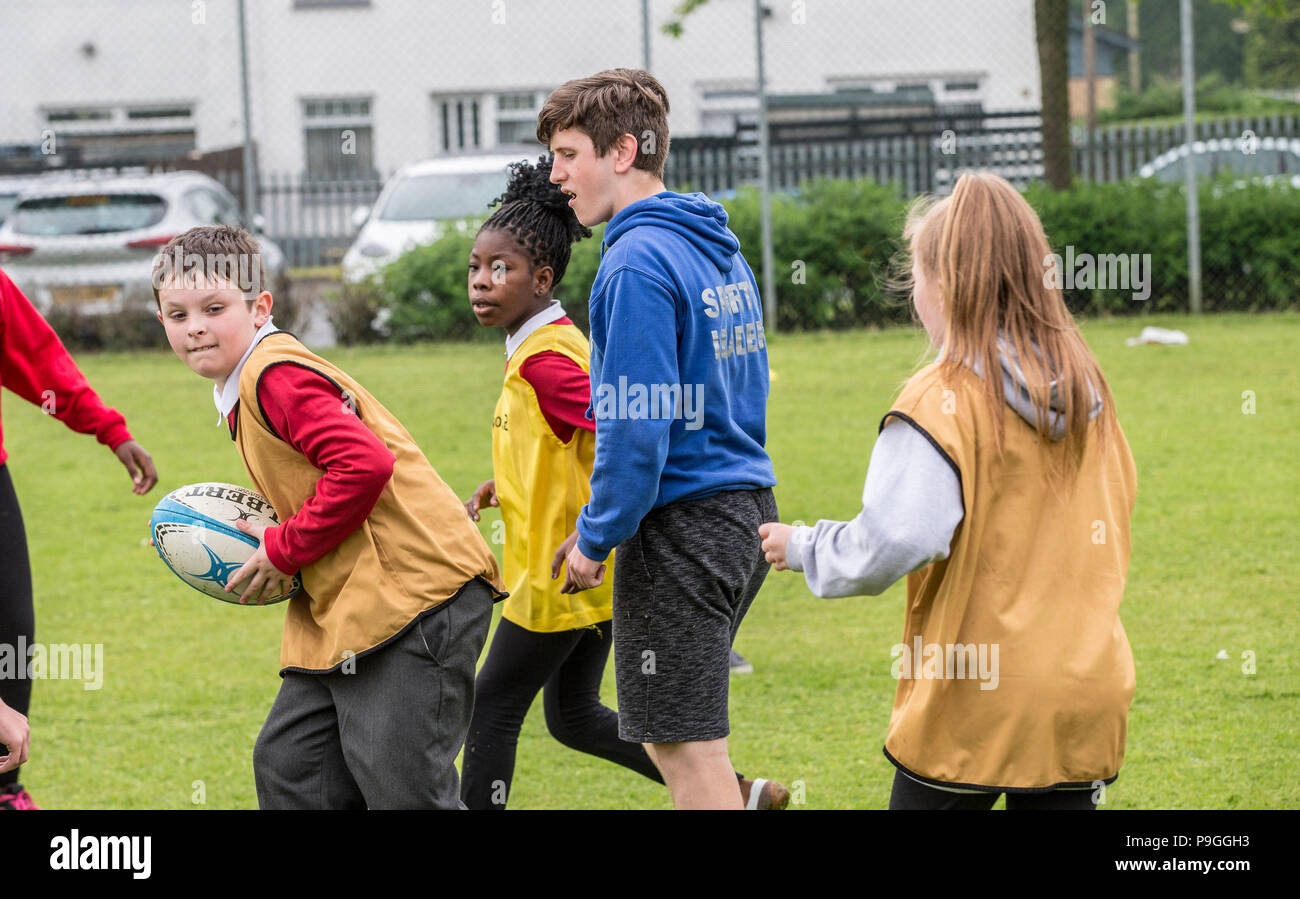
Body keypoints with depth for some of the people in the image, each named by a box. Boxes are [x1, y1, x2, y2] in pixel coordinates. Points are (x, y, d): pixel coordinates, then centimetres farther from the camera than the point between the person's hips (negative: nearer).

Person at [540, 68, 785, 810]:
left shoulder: (638, 261, -15)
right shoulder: (719, 247, 13)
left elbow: (637, 423, -21)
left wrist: (597, 536, -10)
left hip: (681, 526, -9)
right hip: (747, 511, 9)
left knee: (687, 748, -4)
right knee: (675, 734, 18)